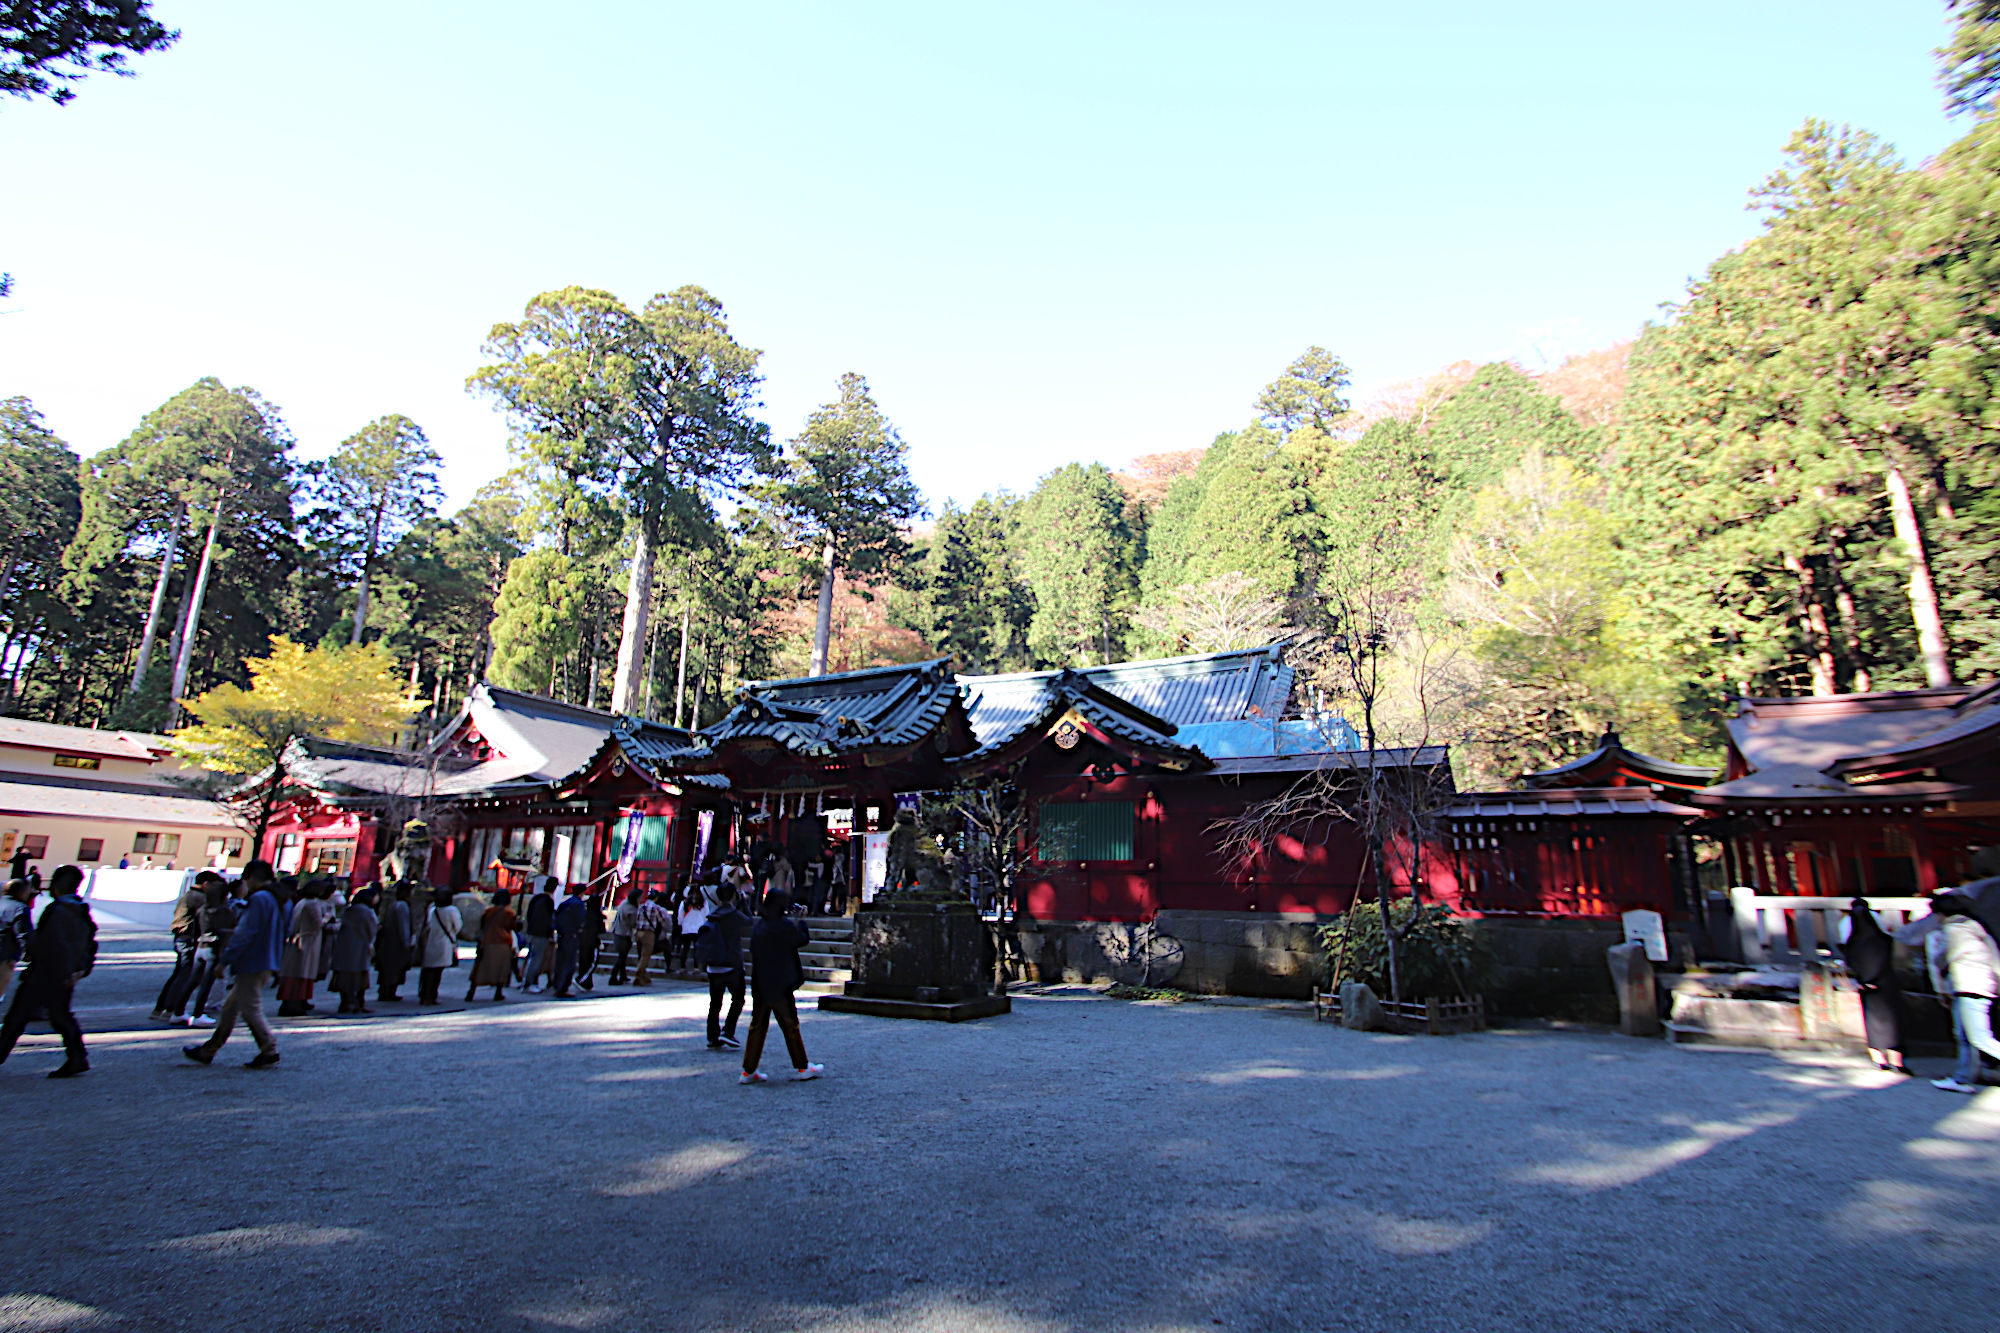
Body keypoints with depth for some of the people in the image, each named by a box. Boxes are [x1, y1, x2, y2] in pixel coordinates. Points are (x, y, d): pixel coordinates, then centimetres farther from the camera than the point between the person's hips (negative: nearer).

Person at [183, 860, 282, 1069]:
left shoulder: (258, 899, -16)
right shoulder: (275, 899, 15)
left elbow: (245, 934, -20)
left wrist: (225, 959, -14)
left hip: (252, 965, -10)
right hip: (265, 964, 10)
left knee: (250, 1008, -4)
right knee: (230, 1005, 17)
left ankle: (270, 1049, -1)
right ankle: (209, 1050, 26)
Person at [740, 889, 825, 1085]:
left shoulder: (757, 926, 3)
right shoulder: (786, 926, -16)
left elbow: (753, 950, 15)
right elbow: (803, 940, -2)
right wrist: (802, 924, 16)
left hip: (760, 987, 6)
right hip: (781, 987, -6)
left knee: (758, 1026, 10)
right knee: (790, 1026, 5)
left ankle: (748, 1070, 11)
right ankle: (801, 1068, 14)